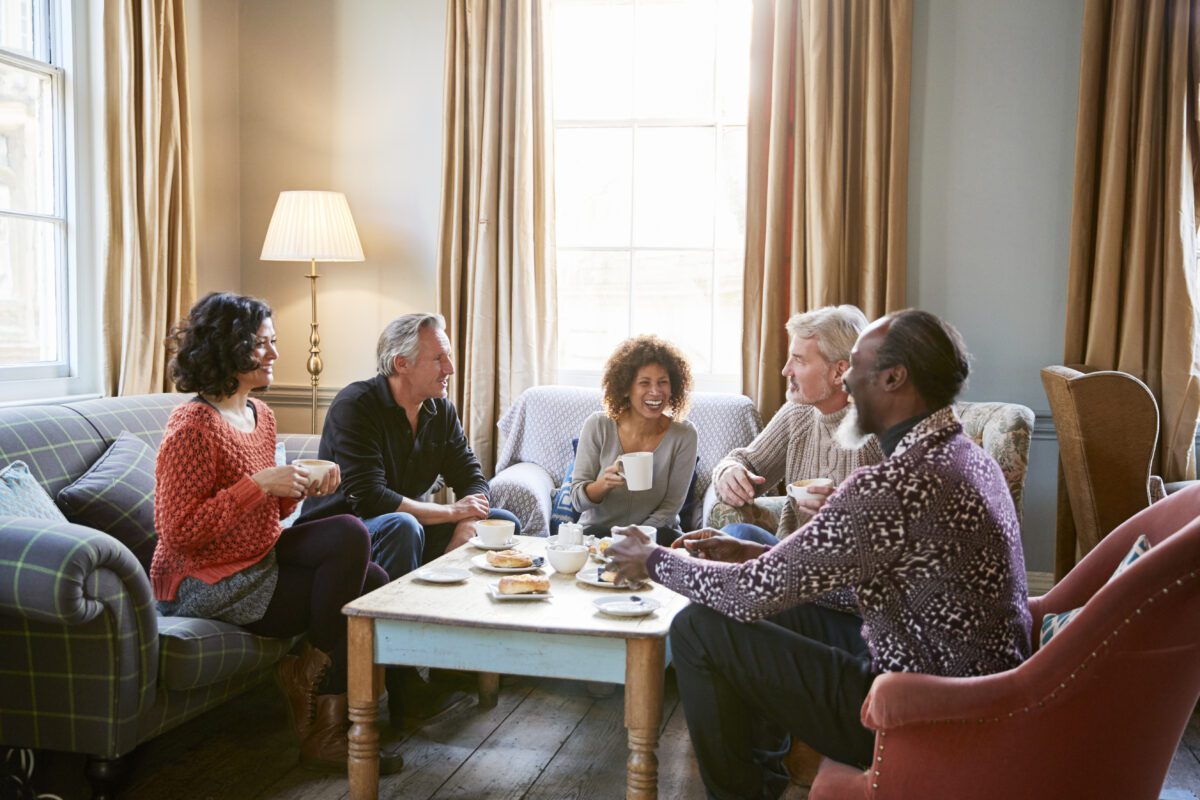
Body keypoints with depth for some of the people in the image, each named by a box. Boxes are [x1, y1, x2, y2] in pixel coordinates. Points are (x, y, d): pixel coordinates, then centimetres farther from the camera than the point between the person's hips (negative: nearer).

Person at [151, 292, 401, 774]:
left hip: (258, 560, 8)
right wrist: (259, 484, -24)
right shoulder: (193, 426, -17)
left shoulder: (260, 414, 9)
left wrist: (302, 486, -3)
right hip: (206, 584, -8)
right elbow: (178, 531, -20)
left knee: (370, 580, -10)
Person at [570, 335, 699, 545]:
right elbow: (577, 499, -8)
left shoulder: (683, 435, -9)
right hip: (598, 530, -1)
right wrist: (603, 484, -29)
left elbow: (670, 507, -6)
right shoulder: (597, 426, -9)